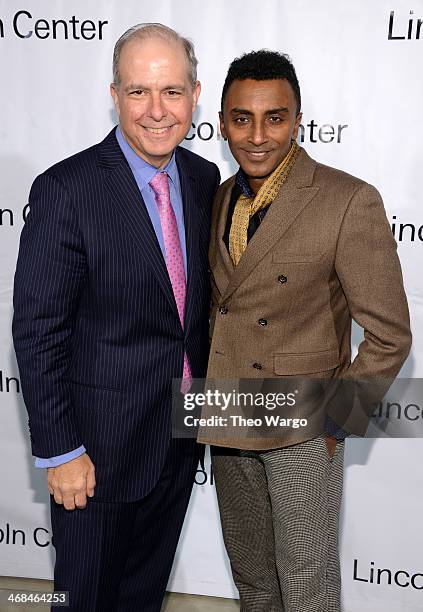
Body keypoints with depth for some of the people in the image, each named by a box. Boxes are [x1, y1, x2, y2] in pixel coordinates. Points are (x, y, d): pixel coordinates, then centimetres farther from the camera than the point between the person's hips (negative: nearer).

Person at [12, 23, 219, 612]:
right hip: (102, 439, -5)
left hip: (182, 431, 5)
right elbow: (38, 330, -17)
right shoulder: (65, 190, -20)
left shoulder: (204, 179, 0)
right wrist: (59, 451, -16)